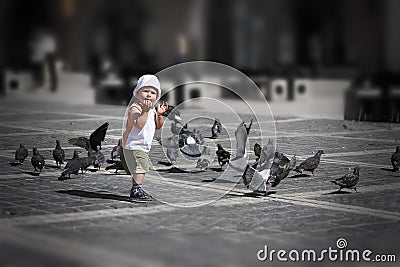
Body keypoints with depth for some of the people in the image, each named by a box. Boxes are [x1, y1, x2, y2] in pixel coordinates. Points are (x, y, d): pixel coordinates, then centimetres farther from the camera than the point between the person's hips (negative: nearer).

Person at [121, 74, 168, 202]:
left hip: (143, 147, 10)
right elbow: (138, 124, -33)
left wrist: (159, 114, -3)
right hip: (134, 147, -10)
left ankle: (135, 191, 26)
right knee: (140, 168, -14)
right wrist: (146, 111, -39)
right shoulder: (135, 108, -18)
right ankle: (136, 190, -13)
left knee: (140, 169, 17)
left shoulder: (152, 109, 11)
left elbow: (158, 126, 13)